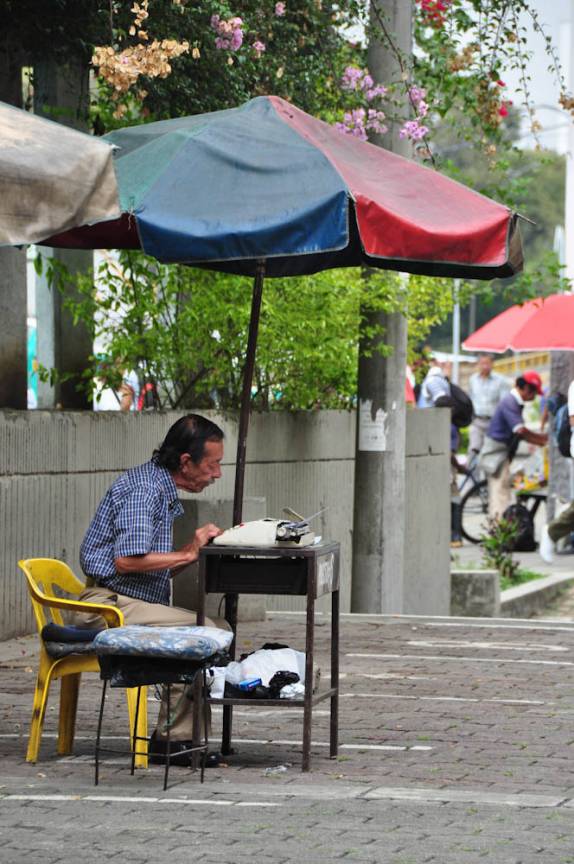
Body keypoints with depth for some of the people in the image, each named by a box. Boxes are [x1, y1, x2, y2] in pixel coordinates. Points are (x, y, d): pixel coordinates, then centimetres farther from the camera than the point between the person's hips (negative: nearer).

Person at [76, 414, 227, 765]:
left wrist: (195, 548, 7)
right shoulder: (143, 489, -14)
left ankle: (182, 735, -4)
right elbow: (127, 561, -24)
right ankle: (172, 737, -15)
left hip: (138, 603, 10)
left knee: (221, 628, 0)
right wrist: (188, 554, -14)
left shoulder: (163, 491, 19)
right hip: (111, 604, -10)